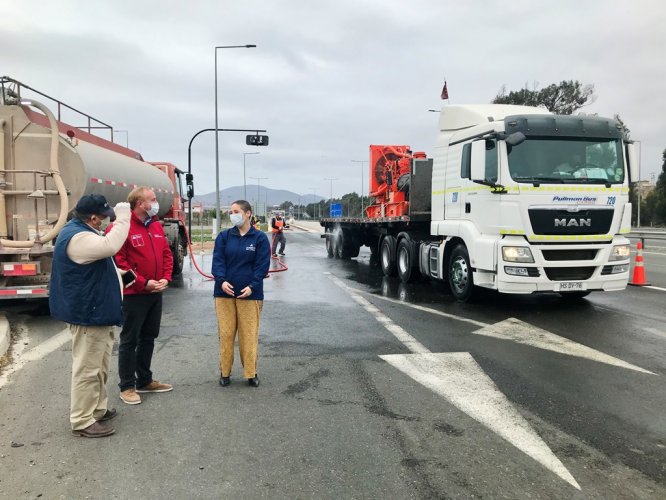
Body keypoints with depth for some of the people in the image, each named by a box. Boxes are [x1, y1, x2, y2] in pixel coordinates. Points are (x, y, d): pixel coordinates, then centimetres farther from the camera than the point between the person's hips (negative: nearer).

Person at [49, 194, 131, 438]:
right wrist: (122, 217, -28)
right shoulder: (77, 238, -24)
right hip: (88, 314, -12)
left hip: (95, 311, 12)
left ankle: (97, 409, 33)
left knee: (98, 367, 21)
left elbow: (103, 247, 24)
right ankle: (82, 421, 7)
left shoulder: (78, 231, 13)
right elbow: (110, 246, -37)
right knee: (87, 369, -3)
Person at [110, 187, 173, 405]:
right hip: (134, 294, -8)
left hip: (156, 293, 8)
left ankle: (144, 380, 30)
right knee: (129, 340, 3)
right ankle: (127, 386, 14)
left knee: (149, 337, 17)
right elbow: (118, 260, -20)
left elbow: (166, 254, 14)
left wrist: (165, 278, -1)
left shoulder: (157, 226, 10)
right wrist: (143, 283, -18)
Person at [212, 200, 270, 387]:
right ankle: (225, 372, 18)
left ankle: (251, 373, 15)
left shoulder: (260, 238, 1)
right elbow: (218, 260, 0)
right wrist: (221, 280, -18)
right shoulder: (224, 236, 7)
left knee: (249, 335, 2)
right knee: (226, 333, 5)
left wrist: (252, 286, -15)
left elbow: (263, 265, -3)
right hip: (225, 292, 2)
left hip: (249, 294, -2)